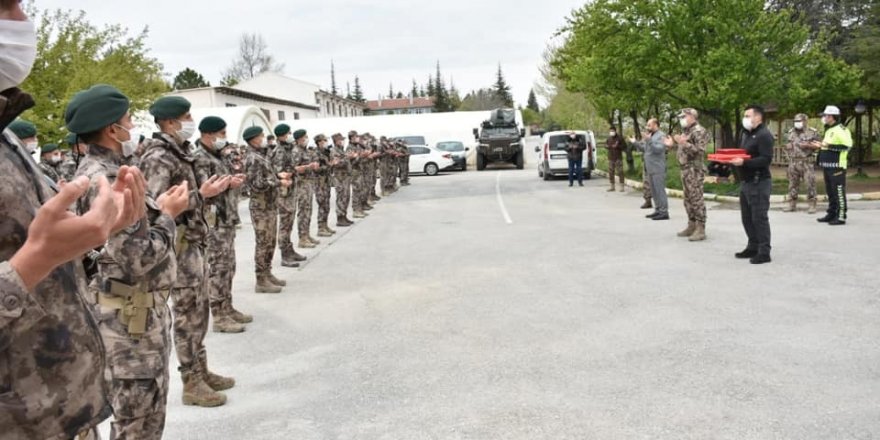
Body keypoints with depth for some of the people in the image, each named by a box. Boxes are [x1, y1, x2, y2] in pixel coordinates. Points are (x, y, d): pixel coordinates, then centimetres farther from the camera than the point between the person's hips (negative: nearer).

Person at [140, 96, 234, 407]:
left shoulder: (177, 153, 14)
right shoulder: (158, 158, -16)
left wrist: (210, 189, 4)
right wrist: (201, 194, -21)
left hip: (193, 242, 10)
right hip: (180, 245, -9)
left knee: (198, 311, 16)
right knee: (187, 315, -2)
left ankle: (201, 371, 27)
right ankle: (192, 383, 9)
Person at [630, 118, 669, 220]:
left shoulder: (661, 136, -9)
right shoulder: (650, 136, 18)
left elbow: (659, 149, -23)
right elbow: (644, 149, 23)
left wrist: (649, 140, -28)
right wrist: (635, 143, 16)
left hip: (658, 169, -9)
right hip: (650, 169, 9)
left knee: (660, 190, -9)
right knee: (654, 191, 12)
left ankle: (664, 212, -8)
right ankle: (658, 210, 19)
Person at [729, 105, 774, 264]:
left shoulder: (764, 135, -13)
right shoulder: (747, 134, 17)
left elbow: (766, 159, -22)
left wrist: (744, 162, -28)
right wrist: (735, 160, 4)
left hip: (759, 182, -9)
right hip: (745, 181, 10)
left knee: (759, 218, -6)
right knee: (747, 217, 14)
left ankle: (764, 252, 0)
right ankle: (753, 247, 24)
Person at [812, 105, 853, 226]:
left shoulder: (841, 130, -11)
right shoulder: (829, 130, 19)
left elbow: (847, 146, -20)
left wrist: (828, 146, -22)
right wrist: (820, 146, 14)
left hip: (837, 167, -10)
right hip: (827, 166, 10)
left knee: (839, 192, -8)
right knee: (830, 192, 14)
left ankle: (841, 217, -6)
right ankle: (831, 214, 21)